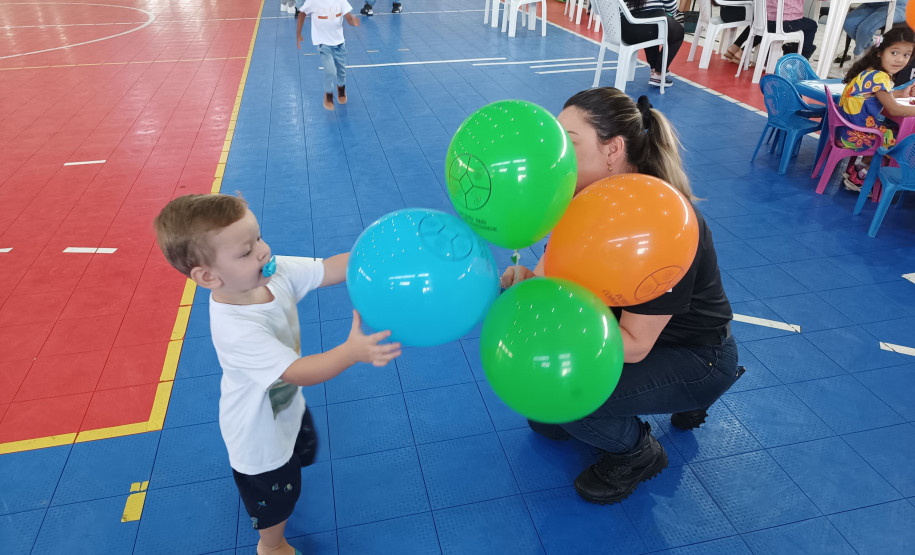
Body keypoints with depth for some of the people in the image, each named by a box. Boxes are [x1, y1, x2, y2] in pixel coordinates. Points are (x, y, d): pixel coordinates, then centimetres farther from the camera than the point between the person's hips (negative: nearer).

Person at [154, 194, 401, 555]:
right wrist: (352, 352, -57)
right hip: (260, 433, -7)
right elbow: (296, 372, -42)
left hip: (288, 406, 8)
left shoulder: (276, 273, -21)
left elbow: (329, 270, -22)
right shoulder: (235, 329, -41)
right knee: (277, 494, 20)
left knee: (302, 451, 36)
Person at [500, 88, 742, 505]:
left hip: (697, 358, -8)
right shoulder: (584, 196, -9)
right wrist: (525, 281, -32)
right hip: (627, 327, 8)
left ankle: (638, 454, 7)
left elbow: (634, 344, -29)